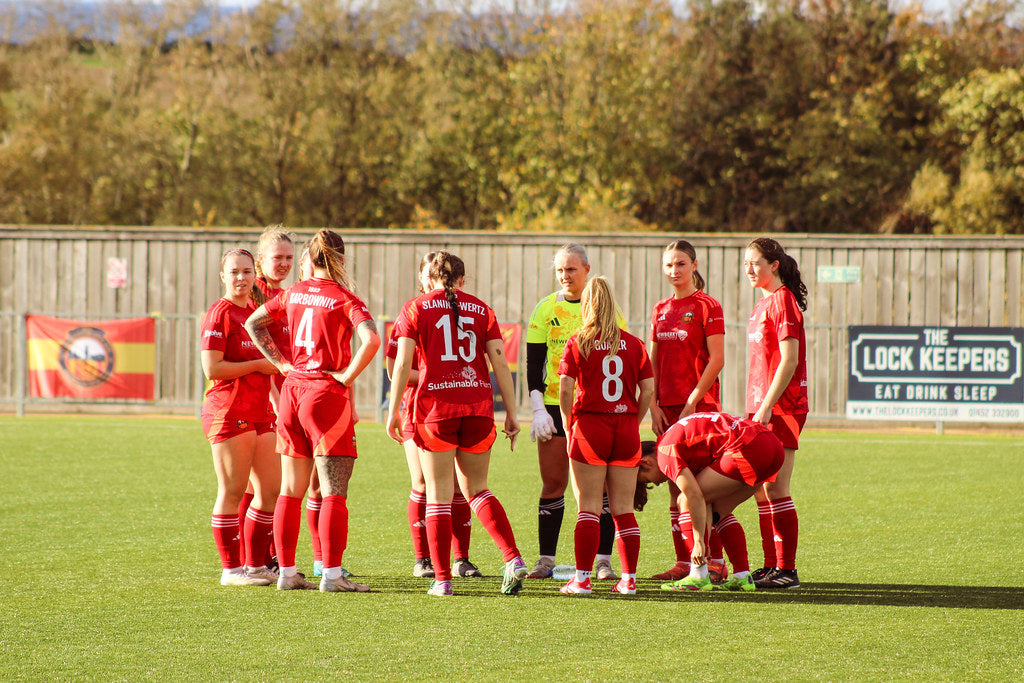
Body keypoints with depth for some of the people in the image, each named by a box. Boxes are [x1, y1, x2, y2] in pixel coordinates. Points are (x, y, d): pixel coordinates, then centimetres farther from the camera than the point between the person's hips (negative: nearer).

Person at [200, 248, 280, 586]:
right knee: (232, 491, -4)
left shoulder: (255, 311, 16)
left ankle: (256, 564, 16)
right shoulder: (220, 313, -8)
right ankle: (232, 568, 2)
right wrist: (258, 365, -11)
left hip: (260, 412, 8)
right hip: (228, 411, -8)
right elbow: (212, 368, -16)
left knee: (271, 489, 7)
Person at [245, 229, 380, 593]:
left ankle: (287, 572, 12)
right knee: (334, 491, -3)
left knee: (291, 490, 11)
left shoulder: (293, 293, 7)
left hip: (293, 388, 6)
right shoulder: (345, 299, -9)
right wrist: (348, 375, -13)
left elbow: (253, 323, 17)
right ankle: (331, 574, -7)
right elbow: (371, 339, -25)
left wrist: (283, 363, 13)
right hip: (327, 394, -6)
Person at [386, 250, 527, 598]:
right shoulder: (481, 309, 10)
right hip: (478, 404, 2)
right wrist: (511, 412, 8)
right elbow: (500, 362, 4)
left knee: (439, 496, 5)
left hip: (434, 406, -2)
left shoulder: (415, 308, 5)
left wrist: (393, 410, 0)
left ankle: (442, 579, 1)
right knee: (476, 490, 15)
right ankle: (513, 559, -1)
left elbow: (402, 362, -4)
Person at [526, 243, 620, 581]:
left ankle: (603, 560, 1)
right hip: (555, 406, 0)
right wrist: (538, 410, -6)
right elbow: (533, 364, 4)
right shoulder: (546, 309, 6)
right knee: (552, 483, 0)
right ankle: (546, 559, 6)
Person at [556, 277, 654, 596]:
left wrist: (568, 425, 3)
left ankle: (582, 578, -3)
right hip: (626, 431, 3)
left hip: (590, 425, -3)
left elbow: (565, 389, -10)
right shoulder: (633, 344, 5)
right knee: (623, 507, 8)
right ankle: (629, 578, 6)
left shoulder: (578, 343, -3)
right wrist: (633, 423, 13)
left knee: (589, 507, 1)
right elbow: (648, 390, 2)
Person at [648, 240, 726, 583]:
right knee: (675, 486, 6)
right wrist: (654, 405, 3)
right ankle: (683, 561, 9)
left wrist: (692, 402, -15)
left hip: (699, 404, -7)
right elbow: (653, 362, 14)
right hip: (668, 406, 7)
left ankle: (714, 561, -6)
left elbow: (717, 360, -10)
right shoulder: (661, 310, 14)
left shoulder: (707, 307, -5)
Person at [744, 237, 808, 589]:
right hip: (762, 408, 9)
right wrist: (754, 410, 17)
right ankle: (772, 566, 14)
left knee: (775, 489, -10)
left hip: (782, 407, -9)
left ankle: (787, 570, -8)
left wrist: (767, 407, -19)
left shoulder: (783, 300, -11)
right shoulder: (763, 304, 18)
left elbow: (789, 361, -17)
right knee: (762, 490, 10)